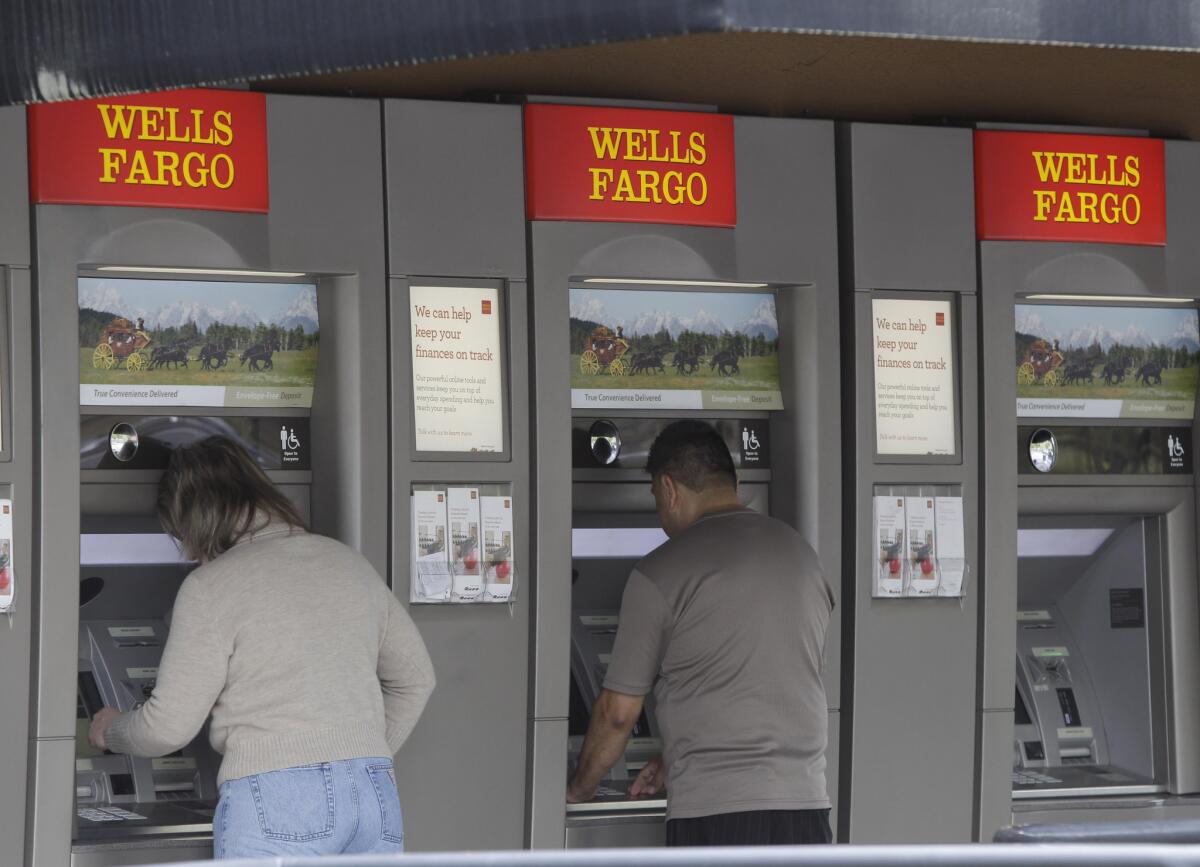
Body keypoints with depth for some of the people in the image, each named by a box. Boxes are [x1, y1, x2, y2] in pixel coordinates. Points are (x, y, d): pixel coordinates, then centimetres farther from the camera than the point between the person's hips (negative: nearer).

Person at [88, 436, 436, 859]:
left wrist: (110, 732, 18)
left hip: (273, 808, -6)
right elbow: (415, 677, 24)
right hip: (377, 799, 6)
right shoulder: (348, 563, 17)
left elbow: (168, 724, -2)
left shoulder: (212, 587, -3)